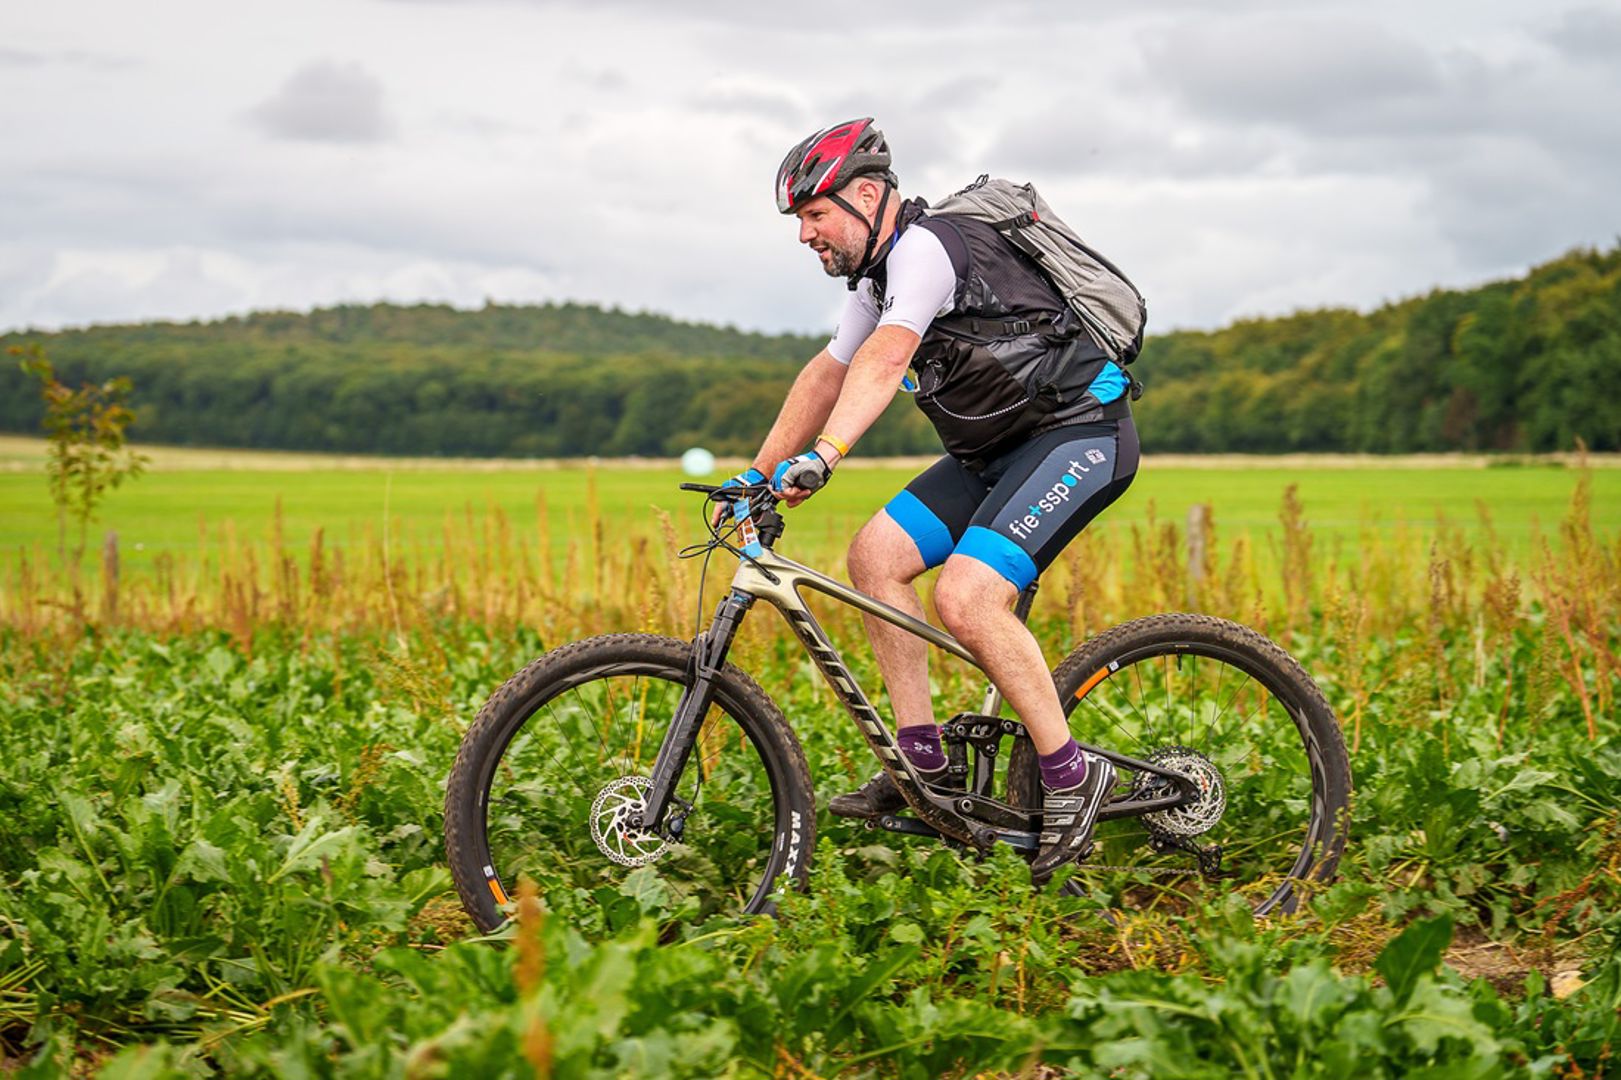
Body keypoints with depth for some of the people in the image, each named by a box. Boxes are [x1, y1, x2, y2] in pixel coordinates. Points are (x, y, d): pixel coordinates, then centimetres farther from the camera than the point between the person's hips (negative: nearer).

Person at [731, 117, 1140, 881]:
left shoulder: (925, 248, -19)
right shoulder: (880, 274, 13)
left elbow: (883, 359, -35)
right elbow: (829, 373, 22)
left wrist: (823, 455, -48)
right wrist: (758, 474, 20)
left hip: (1079, 433, -10)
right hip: (1000, 447, 10)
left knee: (965, 597, -25)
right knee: (876, 555, 0)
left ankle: (1071, 775, -10)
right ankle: (923, 761, 5)